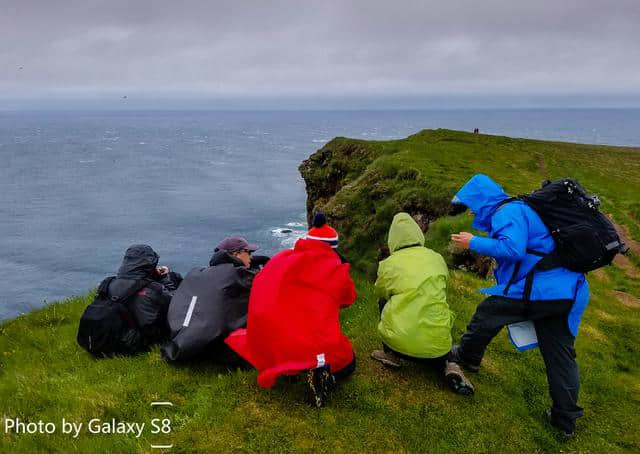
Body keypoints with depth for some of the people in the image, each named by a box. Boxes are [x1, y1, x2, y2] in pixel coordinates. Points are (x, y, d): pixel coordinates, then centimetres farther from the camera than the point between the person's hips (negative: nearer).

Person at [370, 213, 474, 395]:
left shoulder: (388, 264, 0)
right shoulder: (437, 259, 6)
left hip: (400, 343, -2)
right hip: (437, 345, 2)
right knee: (436, 358, 37)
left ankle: (391, 355, 20)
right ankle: (445, 367, 6)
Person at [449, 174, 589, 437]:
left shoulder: (507, 212, -10)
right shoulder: (521, 209, 22)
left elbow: (512, 248, -25)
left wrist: (473, 243, -14)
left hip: (537, 290, -9)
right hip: (567, 292, 9)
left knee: (487, 315, 12)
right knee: (560, 356, 13)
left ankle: (467, 356, 33)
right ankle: (566, 419, 22)